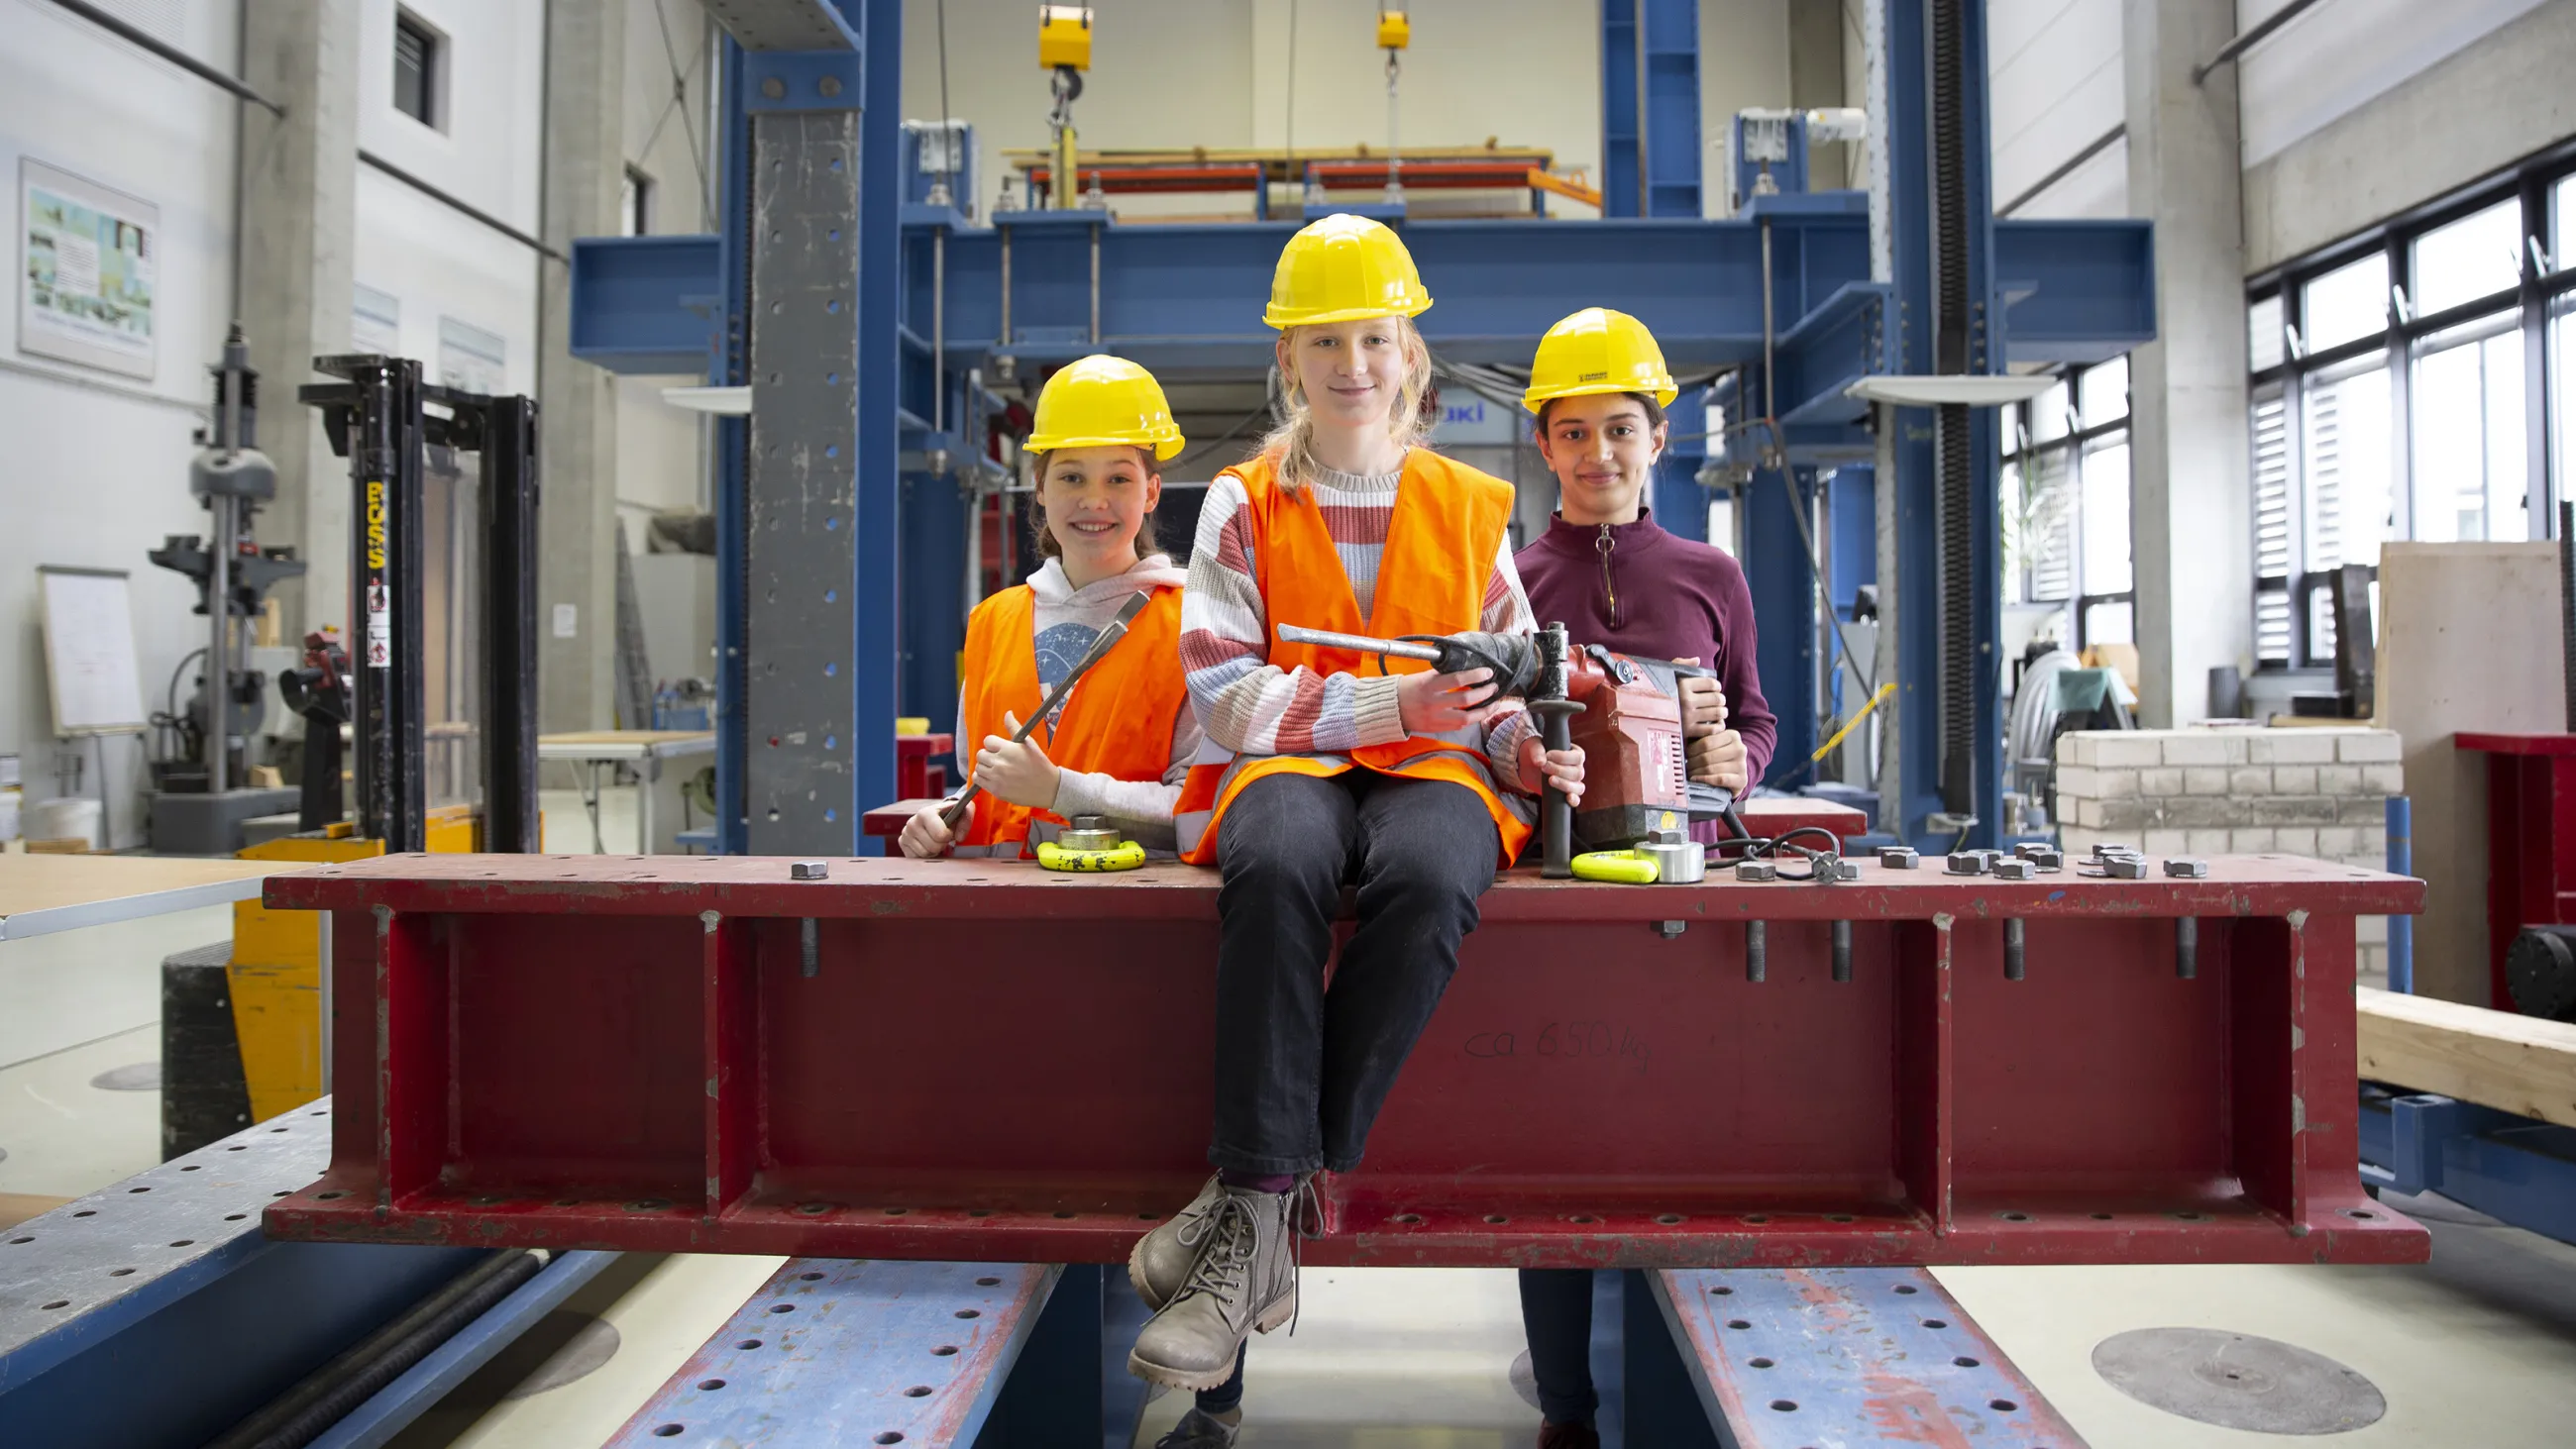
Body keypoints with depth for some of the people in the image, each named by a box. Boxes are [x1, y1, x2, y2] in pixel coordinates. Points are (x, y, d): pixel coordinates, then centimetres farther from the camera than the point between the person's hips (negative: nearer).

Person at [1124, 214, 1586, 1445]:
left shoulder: (1471, 508, 18)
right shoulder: (1243, 503, 11)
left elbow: (1509, 681, 19)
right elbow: (1230, 693, -1)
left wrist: (1532, 752, -4)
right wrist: (1391, 703, -13)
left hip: (1432, 769, 1)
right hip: (1289, 765, -1)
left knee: (1429, 877, -37)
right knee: (1280, 863, -39)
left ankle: (1253, 1203, -27)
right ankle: (1268, 1220, -33)